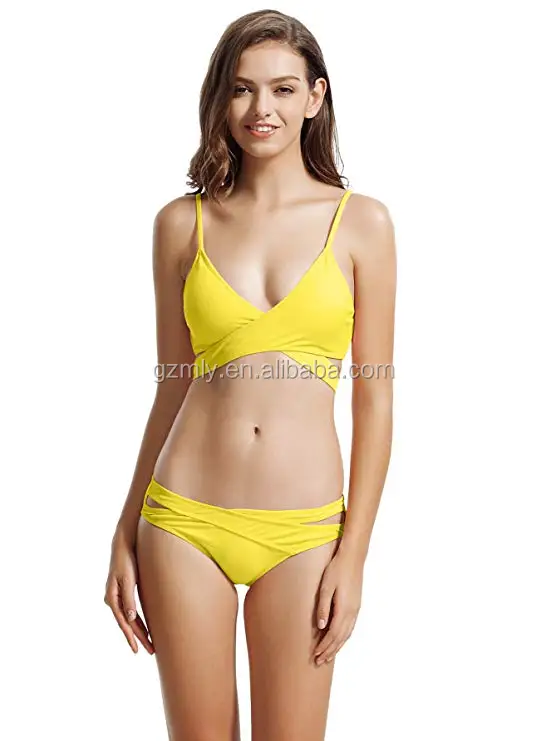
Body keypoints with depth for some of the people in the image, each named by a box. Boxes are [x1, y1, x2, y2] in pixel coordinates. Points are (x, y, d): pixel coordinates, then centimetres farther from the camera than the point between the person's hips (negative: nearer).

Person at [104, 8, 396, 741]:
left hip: (303, 532, -1)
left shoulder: (362, 222, 0)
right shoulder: (182, 222, 4)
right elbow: (172, 387, 8)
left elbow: (374, 398, 0)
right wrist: (126, 535, 9)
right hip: (186, 521, 1)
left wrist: (353, 554, -5)